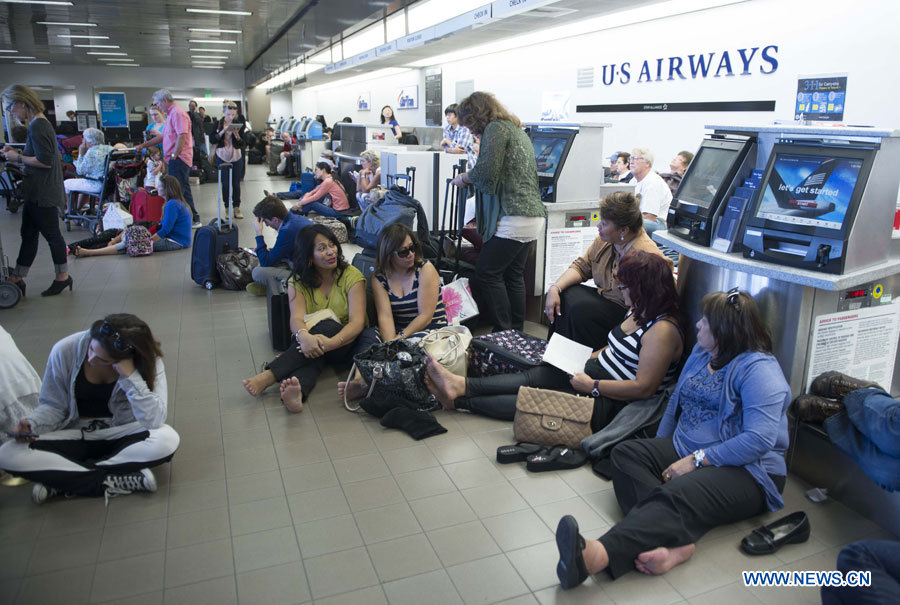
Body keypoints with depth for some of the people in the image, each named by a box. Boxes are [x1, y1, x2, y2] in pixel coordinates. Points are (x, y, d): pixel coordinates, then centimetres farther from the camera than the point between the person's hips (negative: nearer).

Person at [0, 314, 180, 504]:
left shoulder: (147, 361, -18)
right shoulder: (64, 351, -15)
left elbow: (154, 421, -28)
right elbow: (53, 406, -2)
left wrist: (131, 376, -35)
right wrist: (32, 424, -22)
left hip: (122, 434, -1)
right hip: (75, 436, 2)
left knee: (168, 440, -34)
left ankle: (62, 480, -18)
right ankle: (115, 483, -24)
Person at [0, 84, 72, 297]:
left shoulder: (37, 127, -17)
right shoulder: (40, 124, 12)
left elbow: (45, 161, -22)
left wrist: (18, 158, -11)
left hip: (44, 195, -10)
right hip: (38, 193, 10)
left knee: (51, 234, 2)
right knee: (28, 234, 13)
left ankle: (63, 276, 16)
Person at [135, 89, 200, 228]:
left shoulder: (177, 113, -11)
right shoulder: (171, 114, 21)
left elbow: (182, 137, -20)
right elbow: (163, 136, 27)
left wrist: (173, 156, -19)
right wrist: (143, 145, 28)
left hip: (179, 158, -10)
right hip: (176, 159, 10)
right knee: (183, 190, 11)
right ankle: (193, 219, 15)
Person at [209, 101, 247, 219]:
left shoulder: (239, 124, 1)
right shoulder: (218, 124, -1)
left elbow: (243, 144, -1)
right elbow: (212, 140, -7)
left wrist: (237, 135, -19)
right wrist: (223, 131, -18)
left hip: (236, 157, 1)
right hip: (222, 157, -1)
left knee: (236, 183, 2)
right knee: (225, 184, 2)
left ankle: (237, 208, 8)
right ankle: (227, 208, 8)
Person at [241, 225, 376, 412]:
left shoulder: (351, 275, -6)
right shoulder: (297, 282, 1)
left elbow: (357, 322, -17)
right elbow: (296, 318, -15)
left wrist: (330, 343, -37)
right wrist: (304, 336, -41)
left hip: (347, 342, -1)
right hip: (313, 341, 1)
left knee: (327, 326, -34)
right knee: (311, 349, -35)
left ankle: (269, 376, -42)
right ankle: (297, 391, -63)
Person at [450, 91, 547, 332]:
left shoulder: (495, 129, -6)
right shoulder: (517, 129, 24)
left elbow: (486, 172, -17)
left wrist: (464, 178, 1)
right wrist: (471, 178, 24)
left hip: (514, 218, -10)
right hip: (534, 215, 10)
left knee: (487, 273, -4)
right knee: (514, 275, 13)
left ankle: (504, 333, -2)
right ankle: (516, 332, 18)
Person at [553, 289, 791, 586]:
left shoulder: (760, 369, -12)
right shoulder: (701, 352, 16)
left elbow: (760, 439, -23)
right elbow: (675, 402, 22)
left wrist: (696, 460, -22)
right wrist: (660, 449, 9)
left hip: (746, 472, -9)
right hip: (683, 450, 9)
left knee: (677, 495, -37)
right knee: (626, 453, -16)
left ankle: (596, 556, -61)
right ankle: (673, 542, -41)